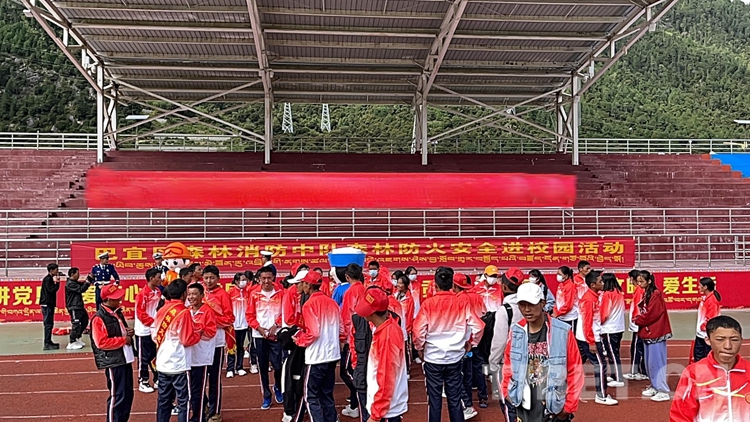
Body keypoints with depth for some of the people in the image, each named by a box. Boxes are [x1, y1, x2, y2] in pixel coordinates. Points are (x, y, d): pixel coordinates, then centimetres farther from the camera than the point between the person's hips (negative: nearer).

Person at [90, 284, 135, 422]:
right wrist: (123, 340, -17)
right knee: (117, 396, -1)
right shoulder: (99, 318, -15)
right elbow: (101, 342, -22)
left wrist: (129, 333, 2)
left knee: (128, 394, 16)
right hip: (113, 362, -9)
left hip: (125, 359, 9)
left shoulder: (118, 313, 12)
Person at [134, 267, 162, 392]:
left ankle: (158, 378, 27)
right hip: (144, 331, -7)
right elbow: (141, 314, -19)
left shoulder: (158, 291, 5)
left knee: (156, 355, 15)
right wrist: (153, 322, -19)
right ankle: (143, 382, 16)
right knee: (144, 357, 4)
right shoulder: (142, 294, -18)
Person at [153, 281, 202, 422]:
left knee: (164, 400, 15)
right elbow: (188, 340, -15)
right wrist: (198, 334, 2)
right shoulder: (184, 312, -15)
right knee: (183, 401, 3)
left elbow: (154, 334, 11)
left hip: (162, 364, 7)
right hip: (179, 365, -7)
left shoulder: (161, 310, 5)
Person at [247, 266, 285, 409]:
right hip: (259, 335, 1)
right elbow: (250, 315, 2)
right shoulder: (254, 295, 2)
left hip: (276, 334, -1)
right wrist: (260, 329, -9)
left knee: (278, 365, -2)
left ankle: (278, 388, 27)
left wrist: (275, 325, -12)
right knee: (263, 366, 6)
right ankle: (266, 396, 19)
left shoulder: (281, 294, 0)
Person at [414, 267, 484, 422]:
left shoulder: (428, 303, -10)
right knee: (455, 398, 12)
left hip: (433, 357, -2)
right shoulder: (461, 304, -4)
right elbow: (478, 326, -7)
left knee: (434, 398, 8)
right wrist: (470, 344, 9)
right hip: (455, 357, 2)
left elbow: (418, 330, -14)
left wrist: (420, 349, 3)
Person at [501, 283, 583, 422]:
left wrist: (569, 406, -6)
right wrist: (506, 393, 6)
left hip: (553, 408, -3)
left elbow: (575, 370, -6)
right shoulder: (516, 331, 0)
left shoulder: (563, 331, -11)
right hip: (521, 408, 3)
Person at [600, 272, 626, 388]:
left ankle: (619, 380, 0)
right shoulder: (619, 292, 7)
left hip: (609, 329, -8)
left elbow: (604, 313, -15)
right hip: (619, 327, 8)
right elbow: (622, 309, 13)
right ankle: (614, 375, 25)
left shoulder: (607, 294, -16)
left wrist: (599, 322, 0)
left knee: (612, 354, -2)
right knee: (614, 352, 17)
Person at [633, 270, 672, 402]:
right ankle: (655, 387, 25)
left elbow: (651, 314, -19)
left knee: (657, 362, -6)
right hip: (648, 332, 9)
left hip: (656, 333, -9)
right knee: (649, 362, 15)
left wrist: (637, 321, -8)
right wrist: (638, 319, -2)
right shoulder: (646, 294, 12)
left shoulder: (656, 295, -15)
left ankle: (663, 391, -1)